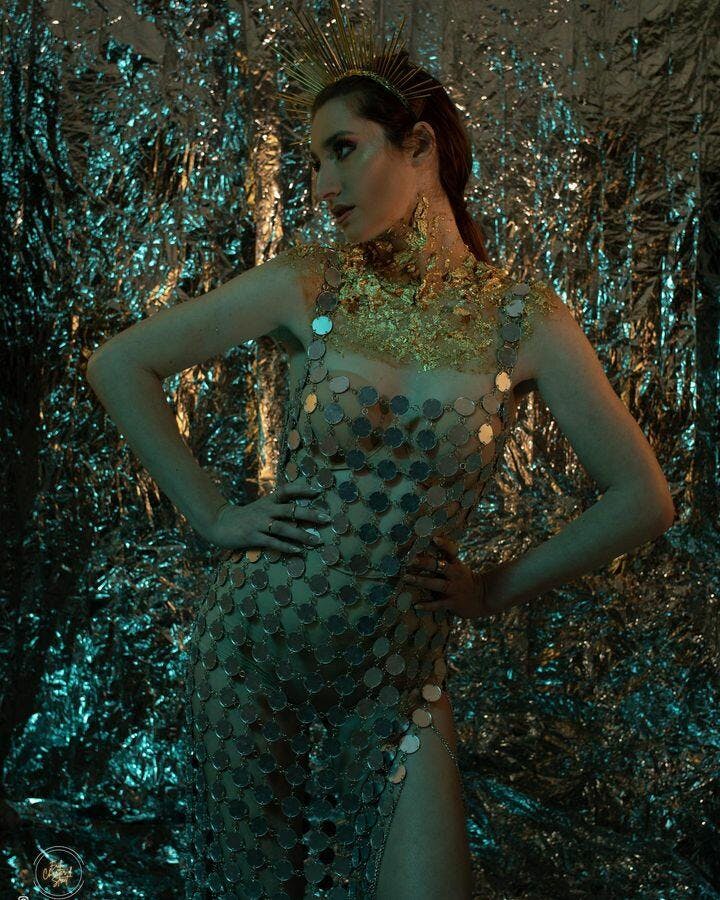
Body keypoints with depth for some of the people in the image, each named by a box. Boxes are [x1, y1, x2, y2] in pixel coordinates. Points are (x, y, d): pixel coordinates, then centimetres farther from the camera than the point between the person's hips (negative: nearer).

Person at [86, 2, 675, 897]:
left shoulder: (524, 318, -8)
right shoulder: (307, 284, -7)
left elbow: (642, 499, -2)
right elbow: (118, 365, 0)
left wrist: (497, 589, -1)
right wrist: (211, 514, -4)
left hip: (396, 677, 0)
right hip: (250, 649, 1)